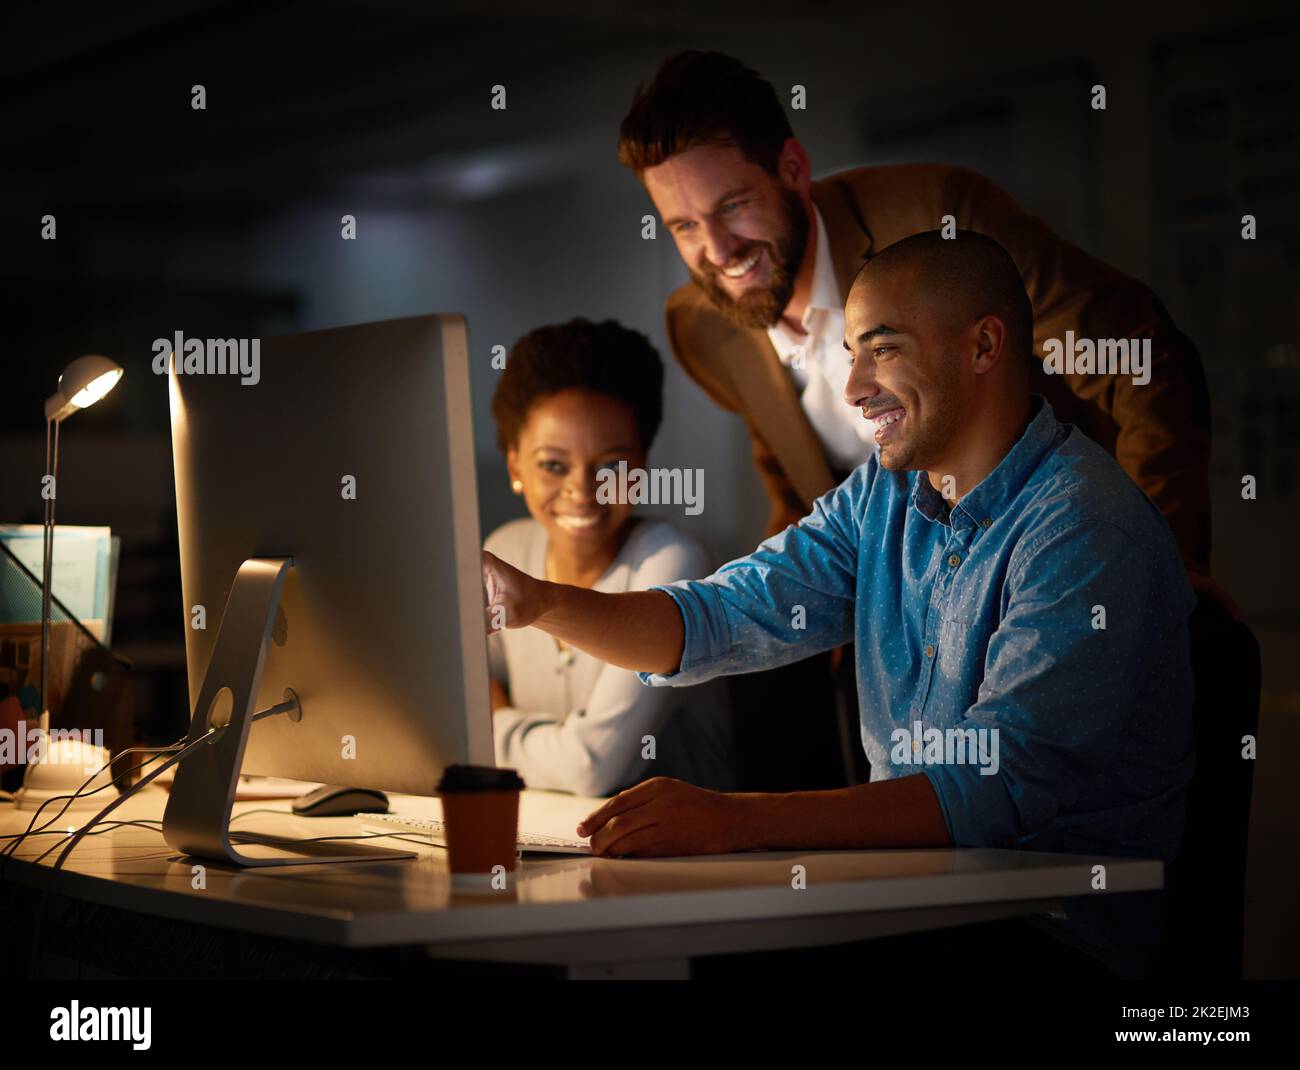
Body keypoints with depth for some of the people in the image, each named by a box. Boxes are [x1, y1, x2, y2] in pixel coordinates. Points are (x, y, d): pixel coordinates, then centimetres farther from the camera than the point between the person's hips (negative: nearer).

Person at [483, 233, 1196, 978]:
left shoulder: (1086, 531, -18)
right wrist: (540, 604, -14)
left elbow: (1000, 789, -28)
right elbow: (725, 618, 4)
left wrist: (733, 820, -36)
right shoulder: (885, 495, 9)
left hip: (1063, 936, -7)